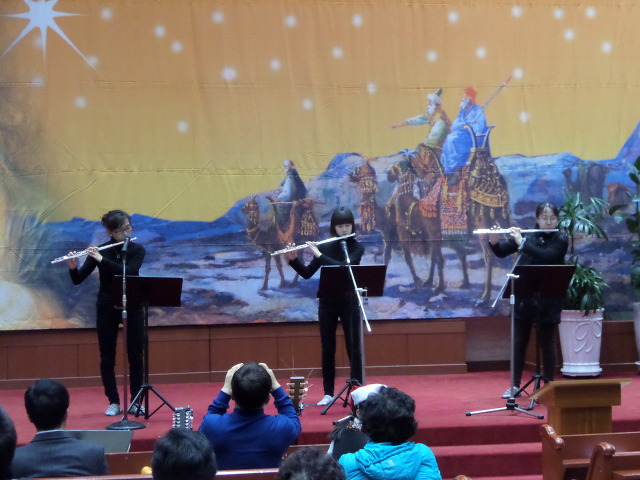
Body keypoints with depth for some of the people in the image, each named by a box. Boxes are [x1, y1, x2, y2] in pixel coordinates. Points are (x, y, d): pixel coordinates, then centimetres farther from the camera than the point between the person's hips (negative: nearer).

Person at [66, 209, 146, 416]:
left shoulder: (137, 250, -3)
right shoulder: (99, 250, -2)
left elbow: (129, 272, -22)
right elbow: (78, 280, -5)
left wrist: (102, 260, -28)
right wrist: (73, 267, -27)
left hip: (132, 308, 0)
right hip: (107, 308, 1)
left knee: (136, 356, 2)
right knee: (107, 357, 3)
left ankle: (136, 402, 11)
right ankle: (114, 402, 11)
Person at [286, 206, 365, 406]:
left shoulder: (357, 247, -5)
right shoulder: (325, 247, 5)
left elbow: (345, 267, -22)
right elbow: (307, 273, 5)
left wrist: (319, 255, -22)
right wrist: (293, 259, -11)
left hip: (349, 303, -3)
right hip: (327, 303, 3)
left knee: (353, 347, -2)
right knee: (327, 348, 5)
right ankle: (328, 393, 12)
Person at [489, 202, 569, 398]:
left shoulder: (561, 240, -4)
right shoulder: (527, 235, 6)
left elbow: (545, 256, -21)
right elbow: (501, 252, 3)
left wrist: (522, 242, -24)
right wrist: (494, 241, -17)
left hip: (548, 301, -3)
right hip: (524, 297, 3)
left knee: (547, 343, 2)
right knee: (519, 342, 8)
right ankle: (515, 385, 17)